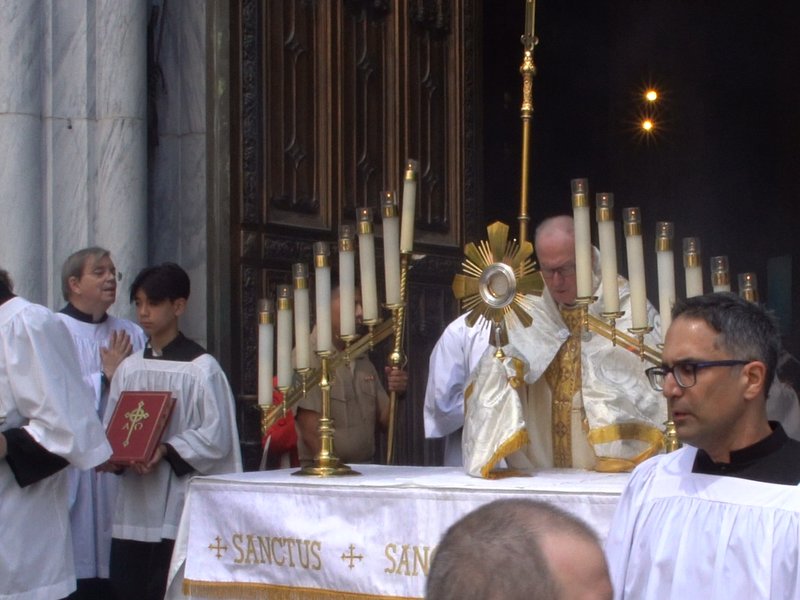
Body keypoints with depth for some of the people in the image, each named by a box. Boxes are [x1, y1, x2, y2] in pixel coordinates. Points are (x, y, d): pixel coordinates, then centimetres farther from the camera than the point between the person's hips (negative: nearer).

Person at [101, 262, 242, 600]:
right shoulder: (129, 368, 12)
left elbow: (216, 436, -9)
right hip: (133, 508, 5)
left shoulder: (201, 367, -4)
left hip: (180, 508, -5)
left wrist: (166, 451, -20)